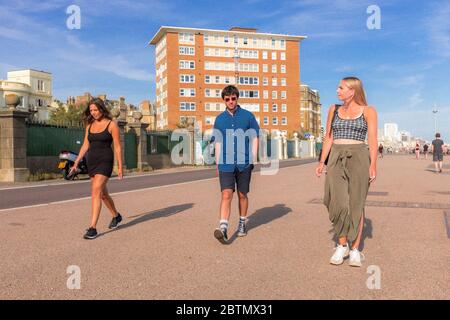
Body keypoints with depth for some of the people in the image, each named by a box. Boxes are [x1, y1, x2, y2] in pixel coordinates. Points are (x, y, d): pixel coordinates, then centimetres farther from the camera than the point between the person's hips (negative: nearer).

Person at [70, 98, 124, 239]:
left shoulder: (112, 124, -7)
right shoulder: (90, 125, 9)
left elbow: (118, 147, -7)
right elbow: (85, 145, 12)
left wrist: (120, 168, -8)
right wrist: (76, 163, 6)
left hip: (105, 161, -7)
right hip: (92, 161, 7)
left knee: (96, 193, -18)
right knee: (103, 193, 17)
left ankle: (93, 228, -16)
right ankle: (116, 216, 39)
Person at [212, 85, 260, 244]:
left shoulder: (248, 116, 3)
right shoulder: (219, 119, 9)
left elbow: (255, 138, 5)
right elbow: (218, 142, 13)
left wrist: (253, 158, -2)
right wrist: (218, 163, 11)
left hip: (244, 162, 0)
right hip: (226, 164, 1)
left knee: (242, 195, 11)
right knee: (226, 195, -12)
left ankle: (242, 224, 29)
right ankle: (223, 228, -18)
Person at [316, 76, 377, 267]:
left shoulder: (368, 111, 2)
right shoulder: (334, 110, 12)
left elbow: (372, 140, -3)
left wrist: (373, 165, -13)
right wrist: (322, 162, 7)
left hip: (359, 159, -2)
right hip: (336, 159, 2)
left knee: (356, 205, 0)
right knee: (339, 203, -8)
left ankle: (355, 250, 10)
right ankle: (342, 246, 8)